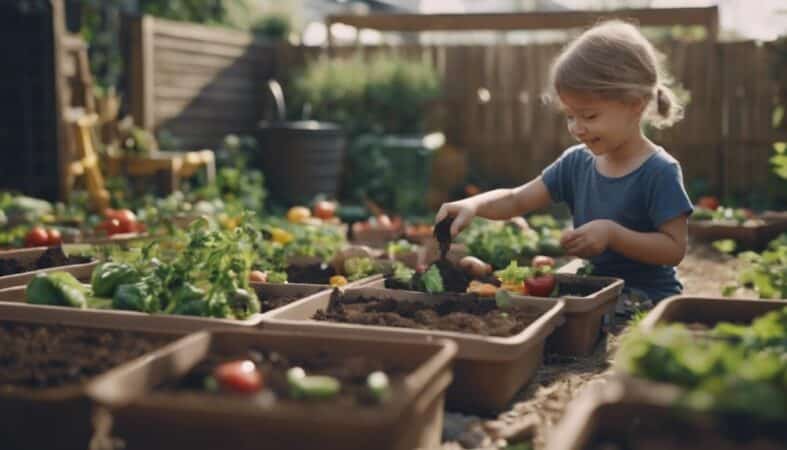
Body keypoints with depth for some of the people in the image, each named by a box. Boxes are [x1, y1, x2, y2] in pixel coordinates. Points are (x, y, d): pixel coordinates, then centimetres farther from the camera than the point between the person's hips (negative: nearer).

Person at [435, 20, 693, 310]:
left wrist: (612, 234, -26)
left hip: (646, 299, -6)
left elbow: (674, 248, -14)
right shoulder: (577, 162, 5)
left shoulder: (659, 172, -14)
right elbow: (517, 200, 3)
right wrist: (473, 205, -17)